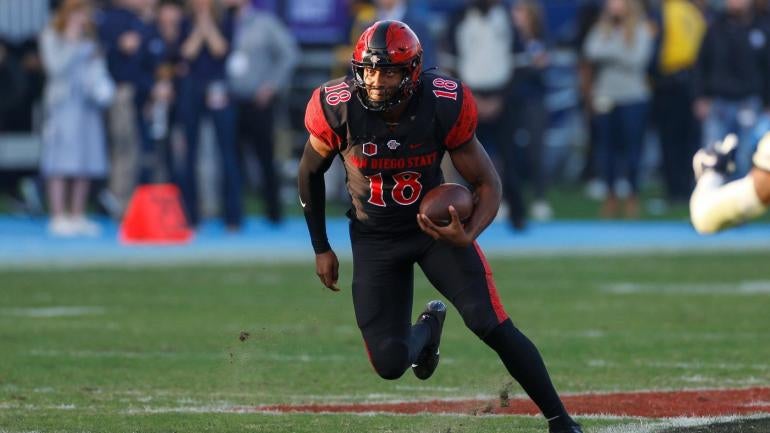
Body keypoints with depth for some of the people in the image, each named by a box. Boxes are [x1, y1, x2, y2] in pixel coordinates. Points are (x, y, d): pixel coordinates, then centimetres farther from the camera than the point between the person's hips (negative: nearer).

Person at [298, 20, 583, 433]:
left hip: (436, 224, -1)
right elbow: (311, 172, 1)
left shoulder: (444, 107, -23)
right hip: (374, 238, 1)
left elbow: (487, 183, -12)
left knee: (490, 323, -21)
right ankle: (427, 328, 32)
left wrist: (468, 235, -32)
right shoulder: (338, 109, -20)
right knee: (390, 364, -7)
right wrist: (321, 248, 5)